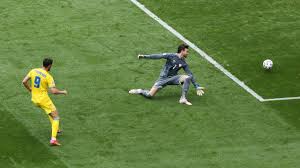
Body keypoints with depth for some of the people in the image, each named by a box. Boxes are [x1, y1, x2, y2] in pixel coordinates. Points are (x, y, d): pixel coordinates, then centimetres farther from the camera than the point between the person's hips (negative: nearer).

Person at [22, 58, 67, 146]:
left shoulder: (33, 71, -1)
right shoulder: (48, 77, -17)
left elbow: (24, 81, 0)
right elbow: (53, 91, -23)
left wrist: (30, 90, 17)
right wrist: (62, 92, -4)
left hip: (34, 99, 7)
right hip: (44, 99, -7)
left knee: (51, 111, 34)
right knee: (56, 117, 1)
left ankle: (56, 129, 40)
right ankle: (53, 139, -13)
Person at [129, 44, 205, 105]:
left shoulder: (184, 63, 5)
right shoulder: (172, 56, -8)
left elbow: (191, 75, 10)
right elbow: (159, 56, -13)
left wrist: (197, 87, 7)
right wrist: (145, 56, -19)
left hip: (173, 78, 4)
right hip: (163, 78, -4)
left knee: (188, 77, -23)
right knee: (149, 95, -18)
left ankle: (183, 99, -22)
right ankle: (139, 91, 17)